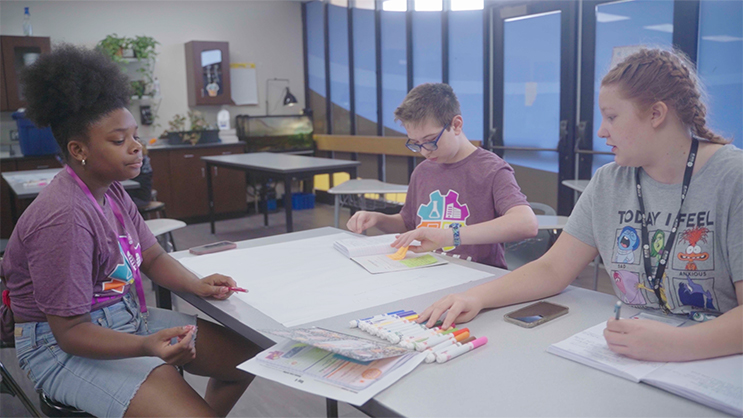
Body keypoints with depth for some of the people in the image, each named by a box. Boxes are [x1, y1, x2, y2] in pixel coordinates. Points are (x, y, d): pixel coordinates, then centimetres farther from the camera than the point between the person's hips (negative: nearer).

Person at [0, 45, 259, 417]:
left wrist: (198, 285, -10)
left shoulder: (111, 190, 1)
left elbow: (153, 257, 9)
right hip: (64, 346, -8)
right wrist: (146, 347, -36)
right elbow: (70, 332, -22)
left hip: (126, 320, 9)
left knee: (248, 355, 5)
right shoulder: (64, 217, -26)